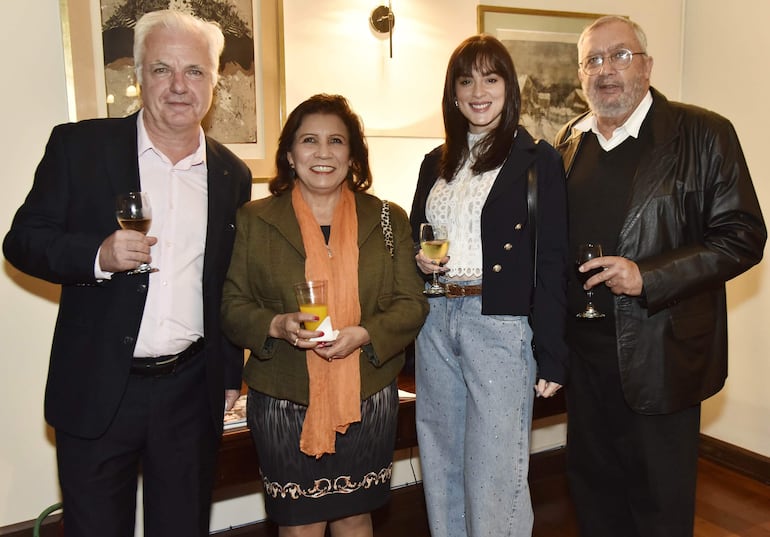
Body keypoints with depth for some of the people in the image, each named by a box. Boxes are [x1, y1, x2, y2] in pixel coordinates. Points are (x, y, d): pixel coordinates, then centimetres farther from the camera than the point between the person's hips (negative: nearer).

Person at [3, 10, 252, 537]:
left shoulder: (232, 174, 5)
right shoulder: (79, 146, -4)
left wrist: (231, 374, 13)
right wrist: (98, 255, -22)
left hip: (192, 393, 3)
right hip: (97, 390, -2)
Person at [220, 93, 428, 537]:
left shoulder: (389, 220, 4)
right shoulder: (254, 220, 2)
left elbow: (412, 304, 1)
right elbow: (232, 306, 2)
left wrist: (364, 334, -17)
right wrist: (277, 326, -18)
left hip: (367, 400, 2)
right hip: (284, 402, -1)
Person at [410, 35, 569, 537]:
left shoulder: (539, 160, -4)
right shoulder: (437, 163, 12)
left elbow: (552, 264, -7)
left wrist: (551, 355, -11)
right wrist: (419, 261, -3)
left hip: (500, 324, -5)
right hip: (436, 323, 6)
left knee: (493, 472, 2)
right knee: (442, 467, 17)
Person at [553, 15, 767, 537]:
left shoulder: (703, 133, -7)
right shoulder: (570, 141, 8)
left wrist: (647, 277, -21)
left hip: (661, 356, -4)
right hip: (585, 352, 5)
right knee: (594, 493, 20)